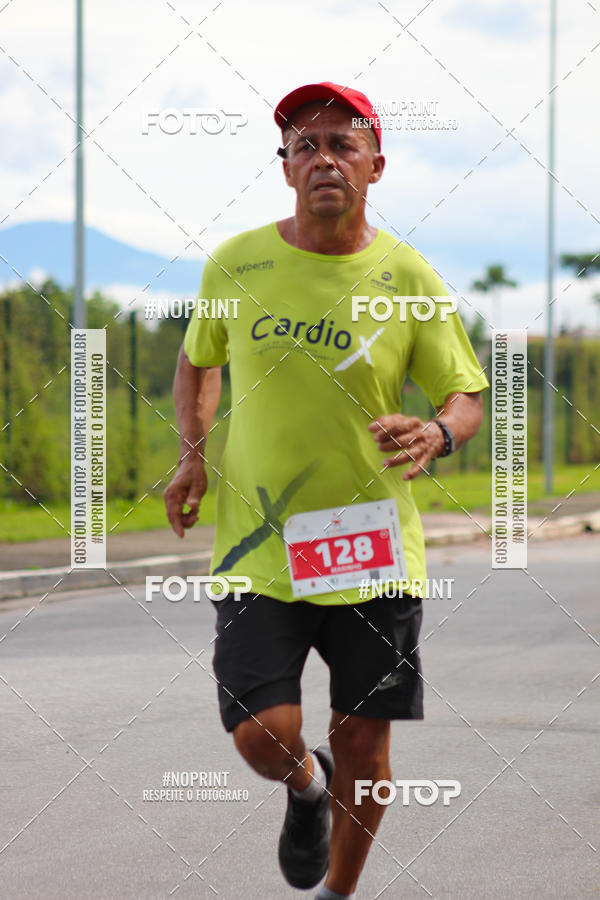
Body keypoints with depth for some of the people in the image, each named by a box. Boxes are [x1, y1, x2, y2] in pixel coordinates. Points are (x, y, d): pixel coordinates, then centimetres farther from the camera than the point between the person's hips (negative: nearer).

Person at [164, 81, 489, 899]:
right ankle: (306, 786, 28)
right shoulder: (236, 264, 0)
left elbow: (467, 397, 3)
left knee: (363, 743, 6)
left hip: (372, 548, 0)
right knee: (263, 734, -11)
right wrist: (192, 456, 2)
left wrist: (436, 434, -21)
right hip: (260, 546, 0)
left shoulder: (407, 278, -3)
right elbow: (196, 359, 18)